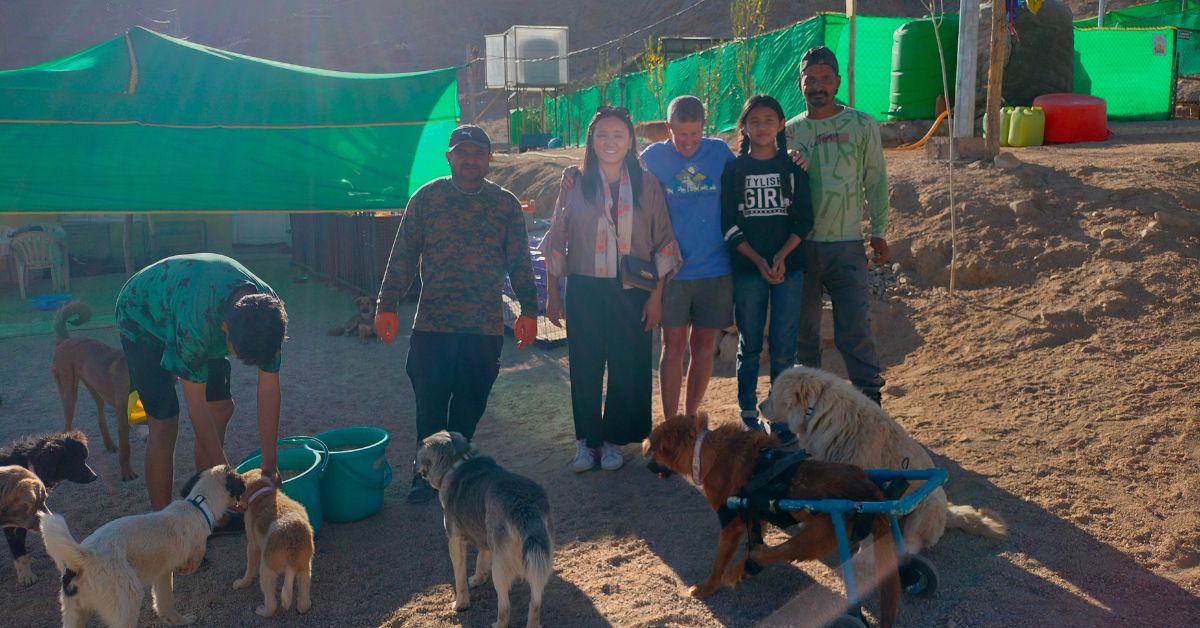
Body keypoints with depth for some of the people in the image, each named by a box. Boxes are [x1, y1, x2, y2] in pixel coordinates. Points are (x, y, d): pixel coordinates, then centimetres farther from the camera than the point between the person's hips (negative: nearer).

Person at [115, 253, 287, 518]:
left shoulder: (269, 311, -28)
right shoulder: (196, 321, -44)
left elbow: (269, 390, -19)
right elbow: (196, 406, -33)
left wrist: (270, 465, -17)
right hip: (143, 317, -5)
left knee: (222, 409, 2)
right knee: (165, 423, -13)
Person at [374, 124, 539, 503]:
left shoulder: (505, 203, 8)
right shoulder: (427, 197, 5)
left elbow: (519, 263, 9)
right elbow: (403, 255, 4)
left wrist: (529, 309, 2)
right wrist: (387, 304, -2)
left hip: (486, 328, 1)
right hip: (432, 324, -1)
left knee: (470, 406, 8)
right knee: (430, 404, 1)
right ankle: (426, 472, 18)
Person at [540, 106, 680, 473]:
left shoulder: (646, 184, 2)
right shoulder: (575, 183, 2)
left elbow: (663, 242, 4)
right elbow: (556, 240, 5)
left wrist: (657, 294, 0)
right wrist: (552, 293, 3)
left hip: (632, 291, 1)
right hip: (585, 290, 0)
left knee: (628, 367, 5)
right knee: (585, 367, 5)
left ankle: (613, 440, 23)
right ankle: (586, 440, 21)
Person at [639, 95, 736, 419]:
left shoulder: (720, 152, 2)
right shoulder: (653, 156, -2)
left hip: (714, 268, 2)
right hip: (671, 269, -2)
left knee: (704, 345, 8)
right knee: (674, 346, -1)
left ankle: (691, 418, 22)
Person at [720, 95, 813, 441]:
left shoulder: (793, 167, 5)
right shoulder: (733, 169, 3)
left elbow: (804, 219, 1)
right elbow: (729, 225, -1)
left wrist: (782, 256, -13)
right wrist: (758, 261, -12)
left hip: (789, 266, 0)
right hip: (747, 269, 0)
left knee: (783, 347, 1)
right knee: (749, 345, 6)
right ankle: (749, 415, 17)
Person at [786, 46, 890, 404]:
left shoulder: (862, 126, 3)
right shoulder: (789, 131, 7)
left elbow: (876, 182, 7)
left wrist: (879, 232, 2)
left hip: (847, 244, -2)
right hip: (801, 244, 2)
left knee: (855, 327, -4)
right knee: (803, 328, 9)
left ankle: (870, 398, 9)